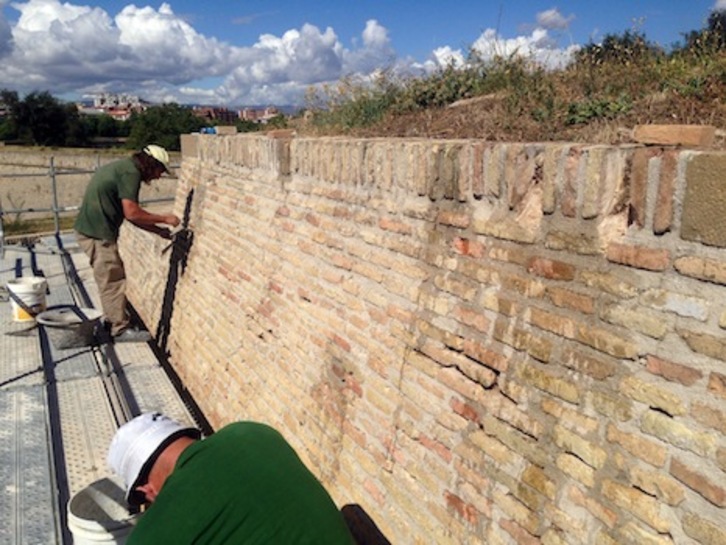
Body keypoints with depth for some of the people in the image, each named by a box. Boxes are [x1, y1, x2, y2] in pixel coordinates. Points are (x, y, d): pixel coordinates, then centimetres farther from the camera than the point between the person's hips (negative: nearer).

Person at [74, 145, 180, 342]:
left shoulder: (123, 167, 17)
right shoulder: (130, 172, -15)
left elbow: (131, 214, 18)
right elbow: (132, 213, -23)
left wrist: (160, 231, 13)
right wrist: (164, 219, -12)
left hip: (91, 230, 10)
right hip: (97, 234, -10)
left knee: (109, 279, 20)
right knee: (113, 281, -2)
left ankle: (113, 319, 33)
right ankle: (121, 329, 7)